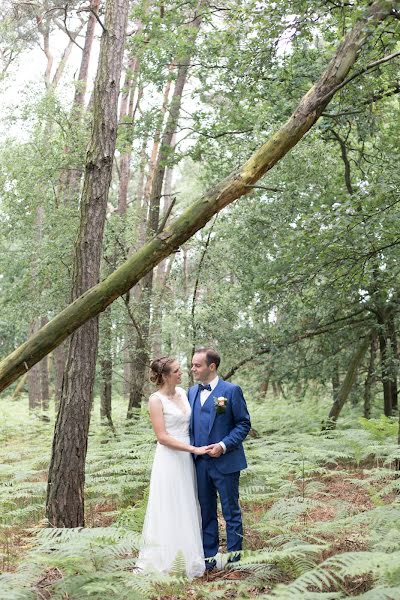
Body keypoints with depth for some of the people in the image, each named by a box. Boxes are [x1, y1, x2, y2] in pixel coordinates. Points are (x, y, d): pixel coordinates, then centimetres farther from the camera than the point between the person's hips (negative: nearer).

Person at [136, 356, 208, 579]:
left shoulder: (183, 392, 6)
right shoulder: (156, 400, -13)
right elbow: (162, 437, -16)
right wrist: (194, 449, -18)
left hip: (187, 459, 7)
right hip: (169, 459, -7)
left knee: (188, 509, 13)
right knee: (169, 511, 2)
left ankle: (189, 557, 26)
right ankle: (162, 560, 16)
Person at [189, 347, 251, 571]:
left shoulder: (231, 390, -9)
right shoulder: (192, 392, 8)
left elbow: (244, 424, -7)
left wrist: (224, 445, -18)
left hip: (225, 461, -5)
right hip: (200, 462, 5)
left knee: (231, 510, 7)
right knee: (206, 511, 14)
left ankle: (234, 554, 21)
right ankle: (210, 556, 25)